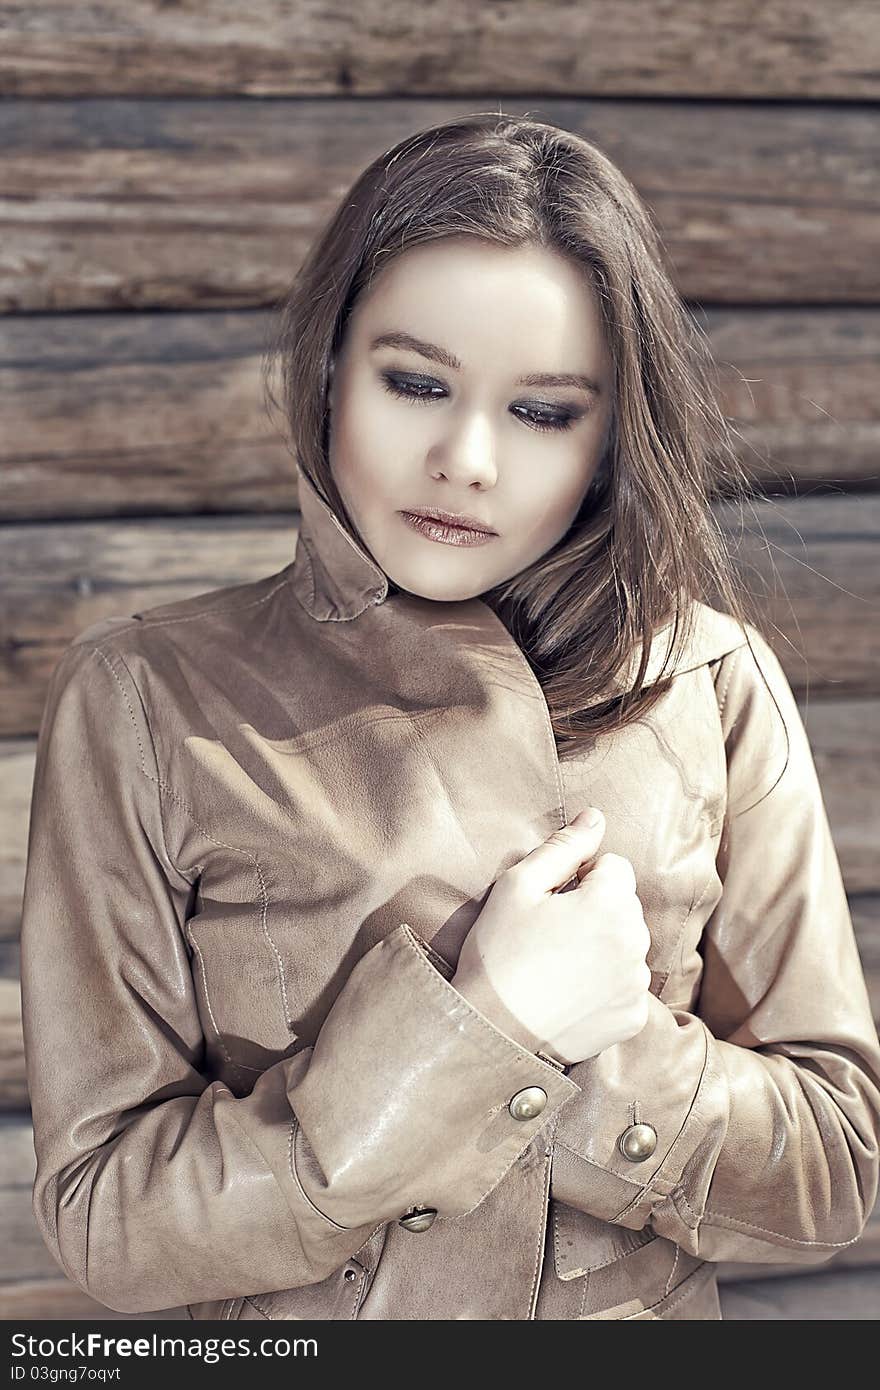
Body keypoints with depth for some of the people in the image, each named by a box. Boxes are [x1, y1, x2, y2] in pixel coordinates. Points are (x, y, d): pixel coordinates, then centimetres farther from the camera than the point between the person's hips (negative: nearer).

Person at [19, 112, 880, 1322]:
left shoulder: (715, 688, -10)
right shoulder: (146, 700, -15)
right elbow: (105, 1222, -17)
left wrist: (589, 1050, -24)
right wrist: (488, 1025, -25)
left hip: (653, 1313, 2)